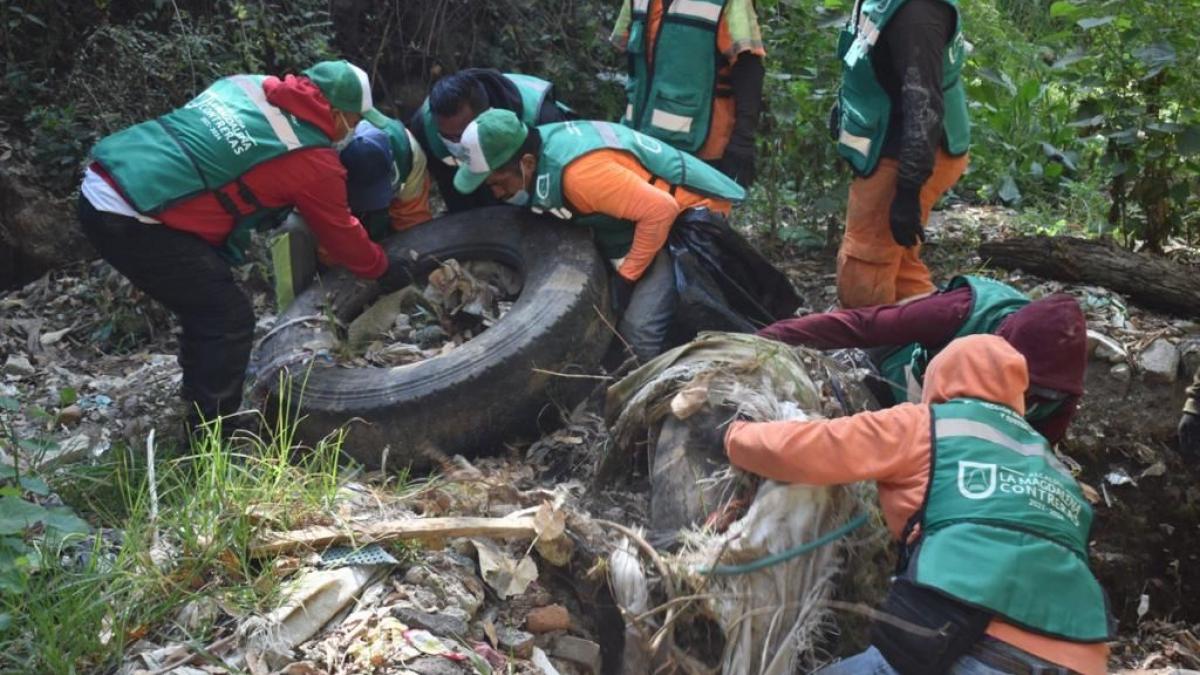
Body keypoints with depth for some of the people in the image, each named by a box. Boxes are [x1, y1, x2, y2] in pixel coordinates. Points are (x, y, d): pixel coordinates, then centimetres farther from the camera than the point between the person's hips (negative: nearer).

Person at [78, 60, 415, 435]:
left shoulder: (249, 85, 14)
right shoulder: (312, 159, -6)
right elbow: (340, 235, 7)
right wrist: (384, 270, 25)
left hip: (99, 187, 9)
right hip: (134, 220, -9)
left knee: (206, 309, 22)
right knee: (229, 320, 1)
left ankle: (203, 411, 37)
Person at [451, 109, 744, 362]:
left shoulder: (579, 171, -33)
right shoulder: (538, 146, -4)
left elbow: (660, 210, -33)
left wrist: (627, 275, -21)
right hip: (657, 212, 9)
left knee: (638, 330, -20)